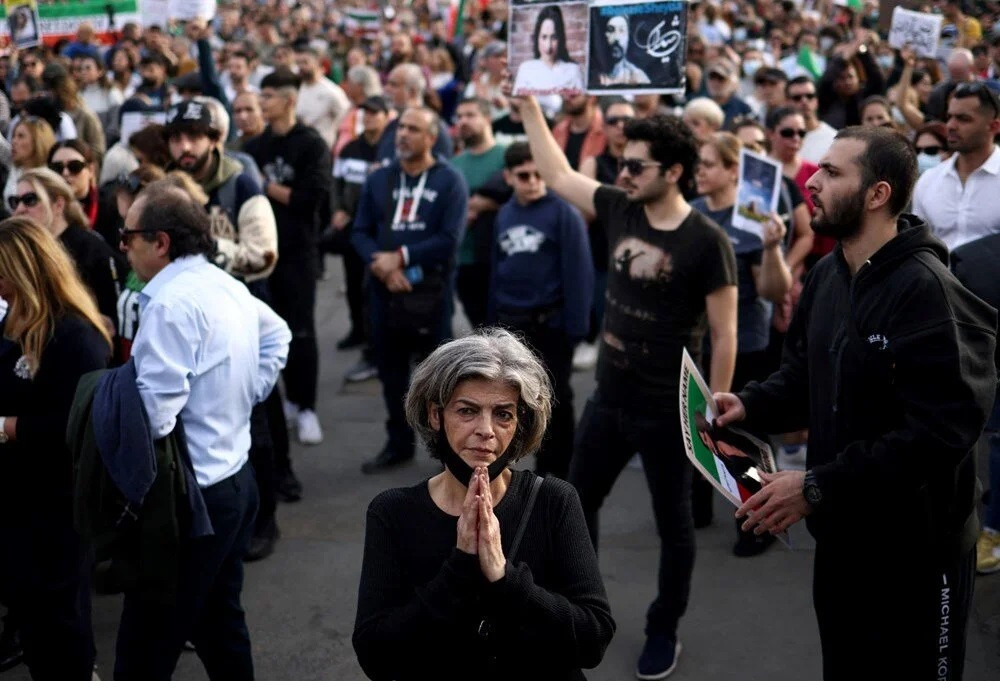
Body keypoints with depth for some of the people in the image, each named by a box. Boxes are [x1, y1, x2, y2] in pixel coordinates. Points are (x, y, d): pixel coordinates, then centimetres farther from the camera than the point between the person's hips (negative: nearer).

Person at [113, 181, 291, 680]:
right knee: (219, 622, 19)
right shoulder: (228, 287, 7)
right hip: (235, 478, 9)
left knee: (147, 644, -2)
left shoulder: (170, 304, -21)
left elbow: (155, 414, -24)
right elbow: (277, 336, 25)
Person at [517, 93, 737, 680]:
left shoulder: (707, 243, -17)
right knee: (578, 504, 18)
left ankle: (664, 631, 29)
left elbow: (724, 336, -13)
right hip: (608, 400, 6)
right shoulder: (621, 210, -1)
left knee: (673, 524, 12)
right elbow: (558, 174, 11)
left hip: (668, 412, -6)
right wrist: (528, 102, 8)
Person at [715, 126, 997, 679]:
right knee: (845, 678, 24)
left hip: (916, 547, -8)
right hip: (840, 534, 8)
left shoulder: (926, 290, -25)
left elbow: (941, 431, -31)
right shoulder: (828, 274, 3)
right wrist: (750, 406, -7)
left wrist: (818, 487, -29)